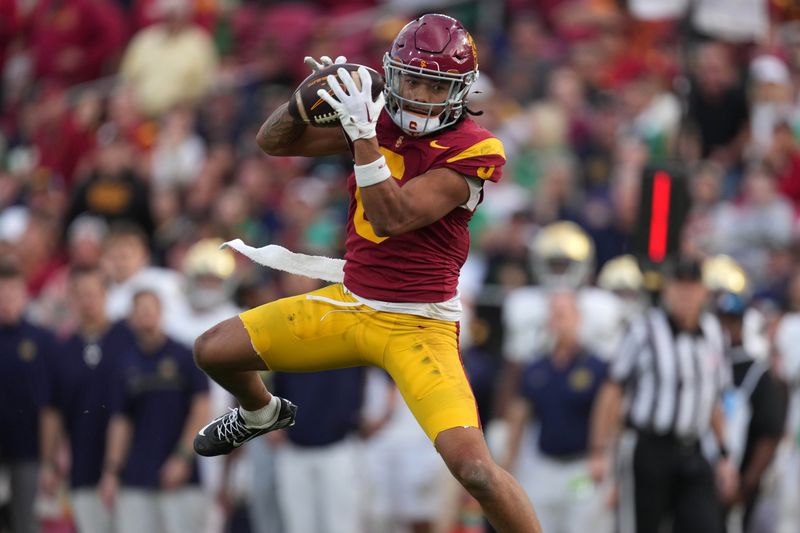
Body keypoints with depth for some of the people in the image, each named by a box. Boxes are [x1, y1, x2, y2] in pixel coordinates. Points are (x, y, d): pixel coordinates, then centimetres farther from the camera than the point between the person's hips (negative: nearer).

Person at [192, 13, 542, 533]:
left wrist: (364, 136, -36)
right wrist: (312, 95, -17)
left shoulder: (473, 150, -17)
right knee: (214, 351, 12)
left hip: (418, 327, -6)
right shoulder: (379, 117, 0)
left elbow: (393, 220, -27)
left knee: (474, 468, -25)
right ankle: (263, 413, 47)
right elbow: (273, 142, 2)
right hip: (348, 304, 6)